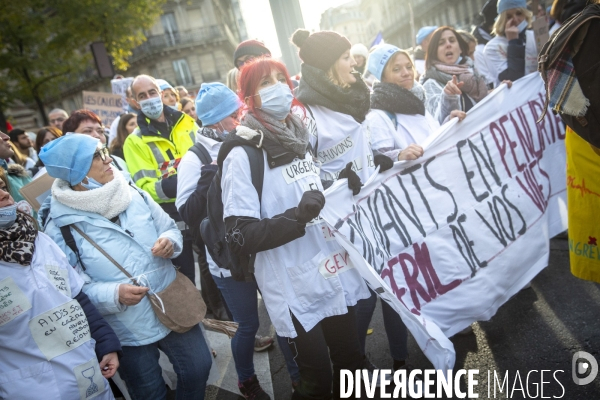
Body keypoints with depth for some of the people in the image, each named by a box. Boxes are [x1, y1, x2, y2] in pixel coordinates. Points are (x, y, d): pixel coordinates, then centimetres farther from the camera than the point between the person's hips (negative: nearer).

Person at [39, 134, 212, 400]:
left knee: (198, 368, 16)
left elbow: (169, 228, 7)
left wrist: (170, 242, -16)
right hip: (127, 331, -3)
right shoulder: (59, 227, -13)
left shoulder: (133, 194, -3)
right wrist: (114, 295, -29)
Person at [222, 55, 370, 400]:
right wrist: (297, 216, -27)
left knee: (352, 364, 19)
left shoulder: (302, 138, 8)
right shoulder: (242, 154, -11)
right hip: (296, 290, -6)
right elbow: (241, 237, -17)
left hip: (336, 277, 6)